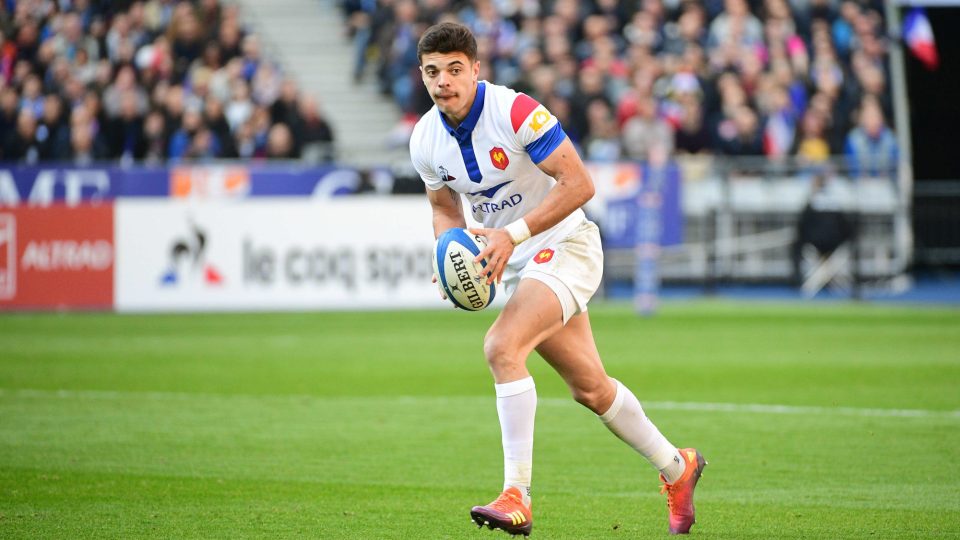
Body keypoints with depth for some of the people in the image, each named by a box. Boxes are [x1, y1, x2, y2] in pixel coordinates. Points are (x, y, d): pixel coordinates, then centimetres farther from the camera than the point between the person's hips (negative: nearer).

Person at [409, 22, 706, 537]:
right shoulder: (425, 139, -2)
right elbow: (445, 208, 14)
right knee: (589, 386, 12)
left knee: (501, 346, -27)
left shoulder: (515, 111, -22)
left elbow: (579, 184, -23)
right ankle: (675, 467, 34)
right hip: (517, 266, 7)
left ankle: (517, 497, -27)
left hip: (565, 246, -7)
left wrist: (513, 234, -29)